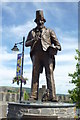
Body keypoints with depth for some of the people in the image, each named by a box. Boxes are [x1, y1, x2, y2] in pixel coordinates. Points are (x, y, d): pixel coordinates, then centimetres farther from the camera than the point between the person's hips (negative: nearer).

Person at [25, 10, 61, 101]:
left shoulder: (49, 31, 23)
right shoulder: (32, 32, 27)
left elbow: (56, 42, 17)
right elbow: (26, 43, 20)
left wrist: (56, 47, -6)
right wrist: (33, 40, 1)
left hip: (47, 54, -1)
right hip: (36, 54, 2)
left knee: (49, 73, -13)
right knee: (35, 74, -8)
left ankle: (52, 96, -19)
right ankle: (33, 96, -11)